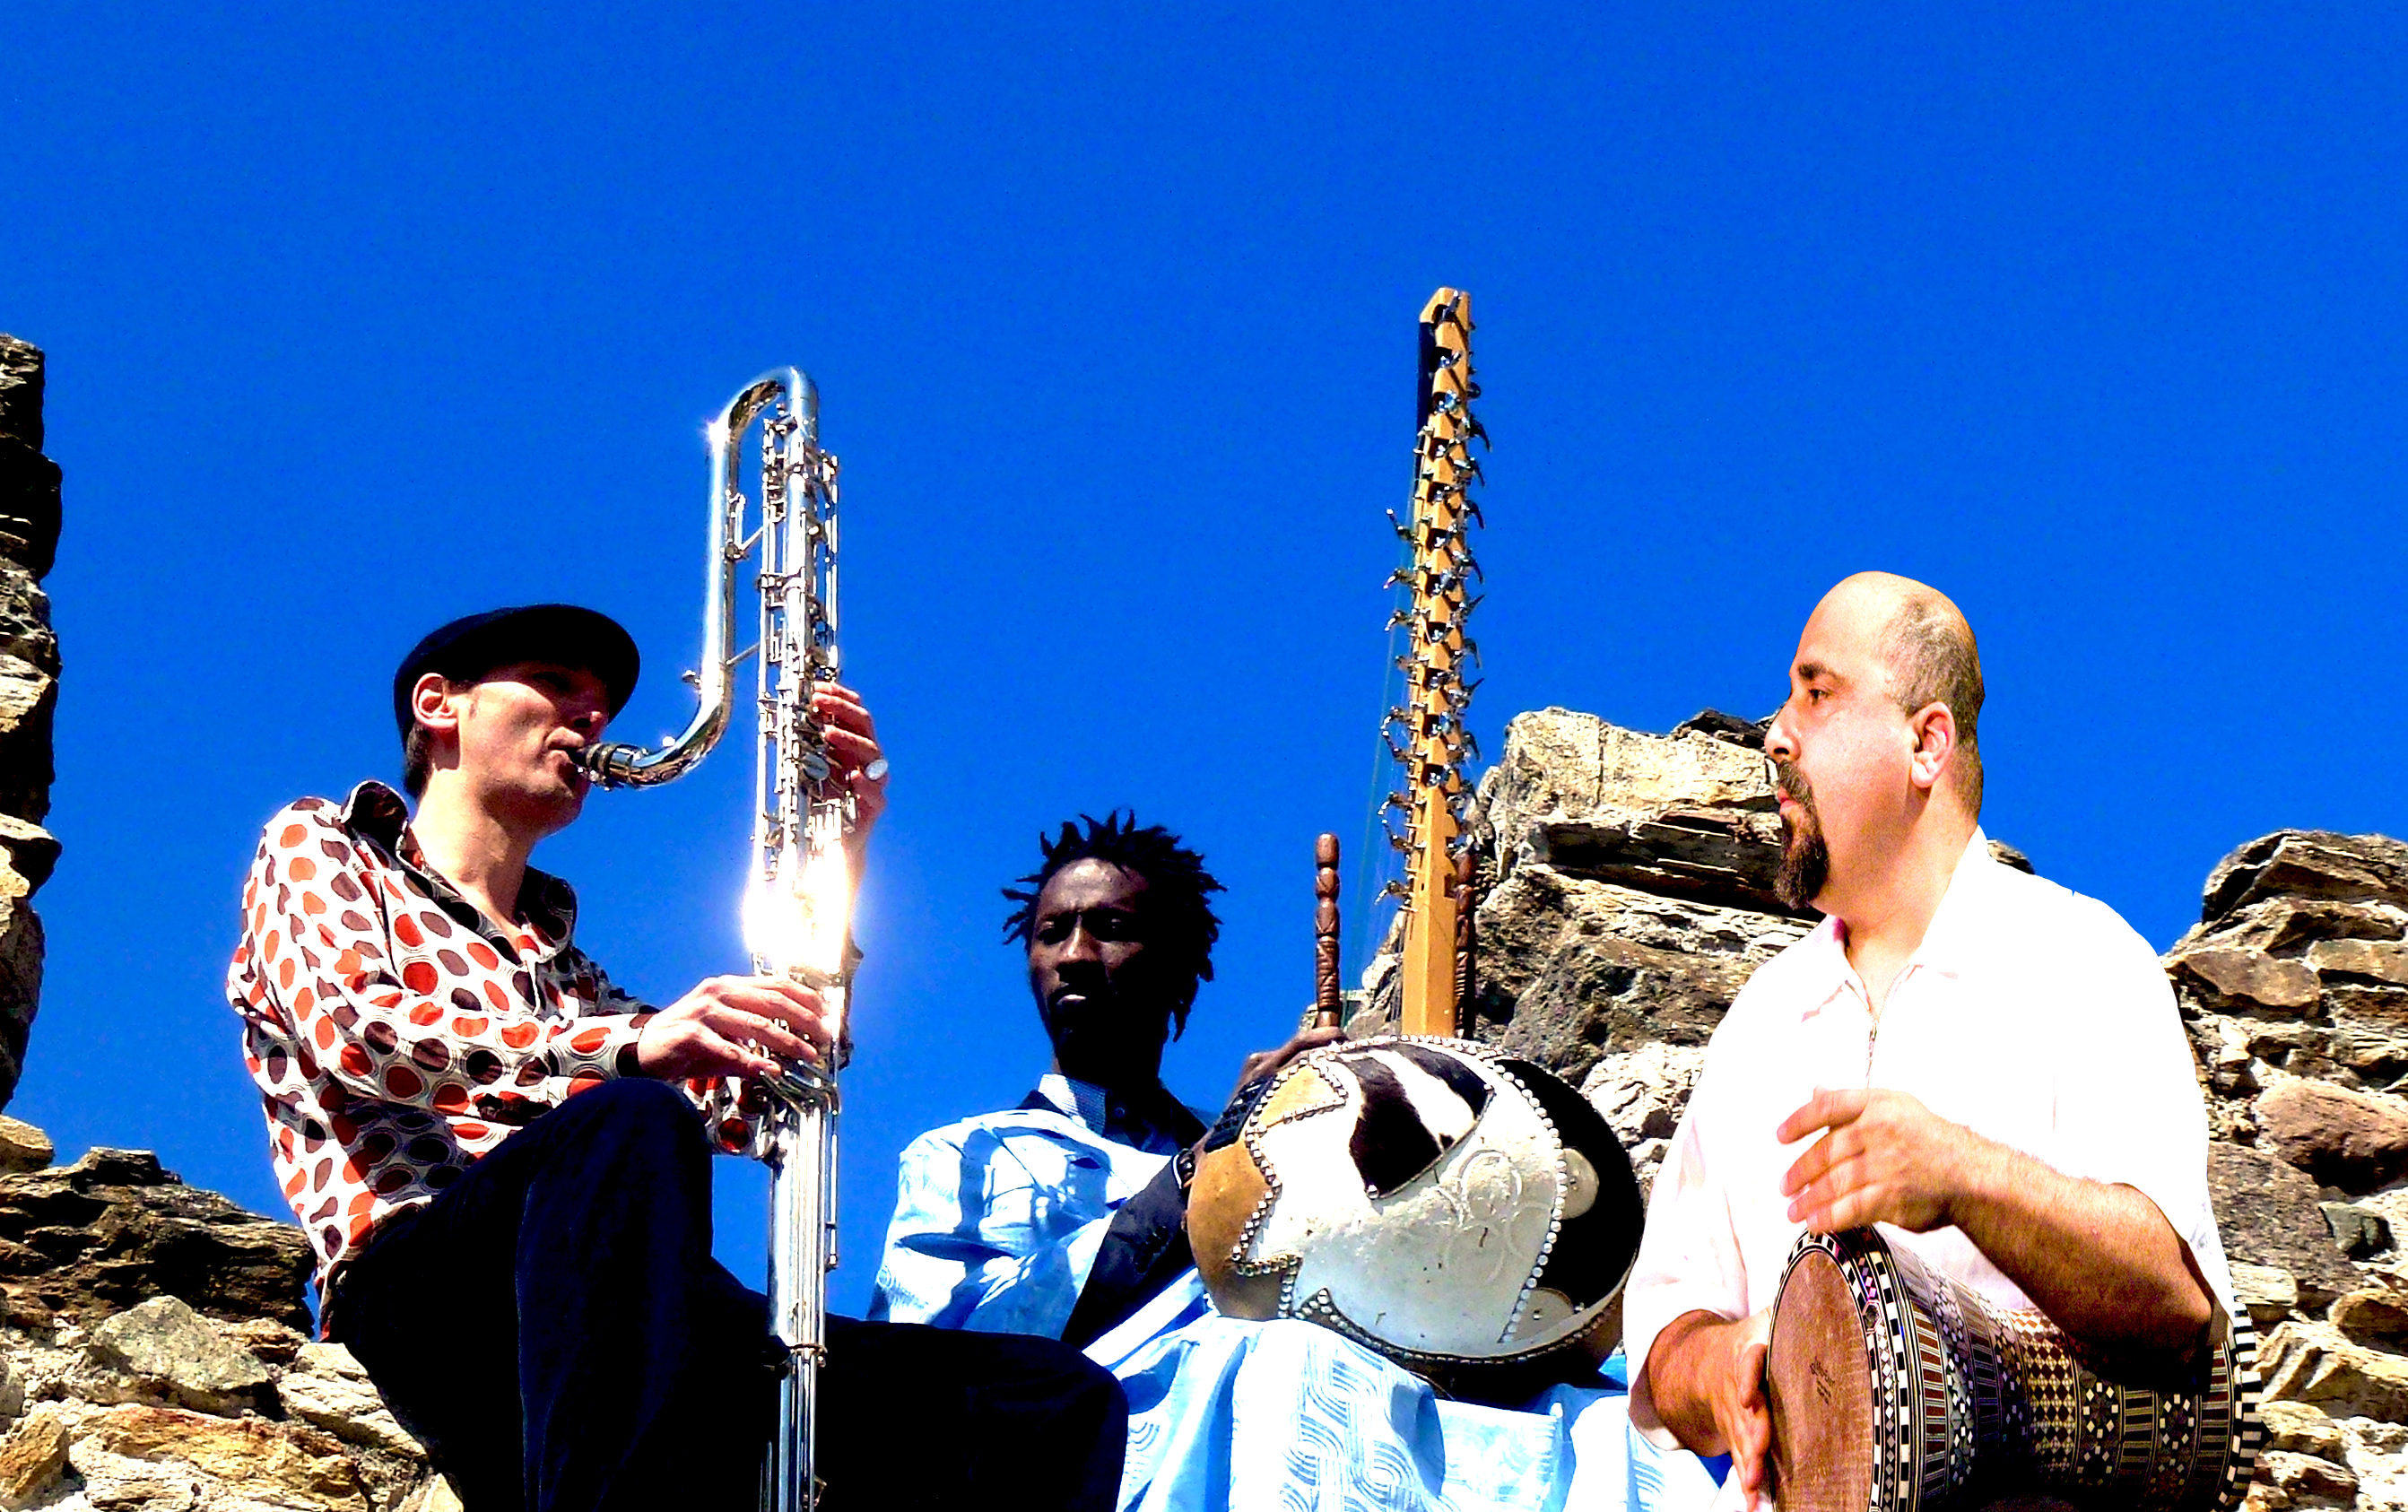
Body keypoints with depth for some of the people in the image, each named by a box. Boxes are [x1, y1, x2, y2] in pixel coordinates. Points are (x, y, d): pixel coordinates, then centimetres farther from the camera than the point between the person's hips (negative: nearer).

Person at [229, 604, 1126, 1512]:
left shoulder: (561, 967, 37)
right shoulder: (316, 845, 21)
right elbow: (351, 1029, -3)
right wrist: (627, 1046, -18)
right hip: (426, 1292, -5)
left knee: (1062, 1402, -14)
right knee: (632, 1125, -38)